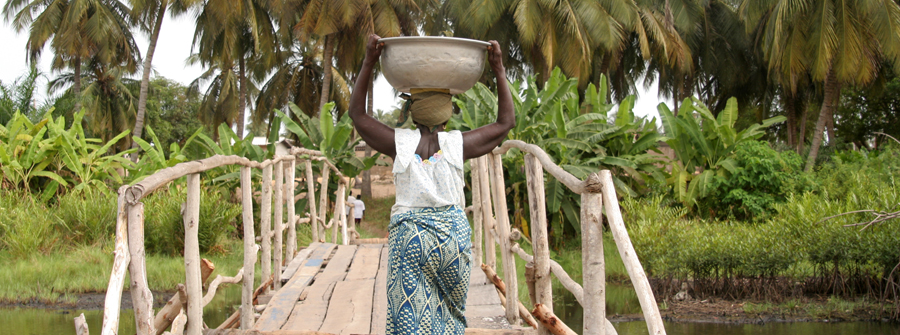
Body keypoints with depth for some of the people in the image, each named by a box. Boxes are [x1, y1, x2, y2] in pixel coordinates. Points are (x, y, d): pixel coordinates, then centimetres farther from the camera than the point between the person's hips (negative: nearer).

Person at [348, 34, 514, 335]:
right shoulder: (458, 143, 0)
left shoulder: (400, 143, 0)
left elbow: (357, 114, 13)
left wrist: (368, 64, 12)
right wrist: (499, 71, 15)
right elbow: (506, 122, 14)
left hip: (408, 234, -1)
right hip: (453, 232, 1)